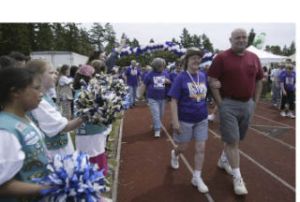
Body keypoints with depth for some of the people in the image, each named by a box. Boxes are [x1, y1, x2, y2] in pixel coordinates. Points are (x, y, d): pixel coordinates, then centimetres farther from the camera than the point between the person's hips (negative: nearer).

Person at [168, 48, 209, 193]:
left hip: (201, 119, 4)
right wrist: (175, 121, -17)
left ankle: (197, 178, 22)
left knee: (201, 149, 6)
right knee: (183, 148, 13)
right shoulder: (181, 77, -12)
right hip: (185, 119, -4)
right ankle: (174, 154, 48)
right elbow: (174, 101, -14)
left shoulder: (203, 76, 2)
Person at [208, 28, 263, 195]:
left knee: (237, 139, 17)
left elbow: (259, 81, 14)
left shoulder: (254, 58, 7)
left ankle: (223, 160, 41)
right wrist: (220, 103, -12)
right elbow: (212, 81, -9)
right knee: (232, 141, -1)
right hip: (229, 104, -5)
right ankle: (238, 178, 11)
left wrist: (255, 102, 8)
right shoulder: (222, 58, -7)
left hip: (247, 104, 5)